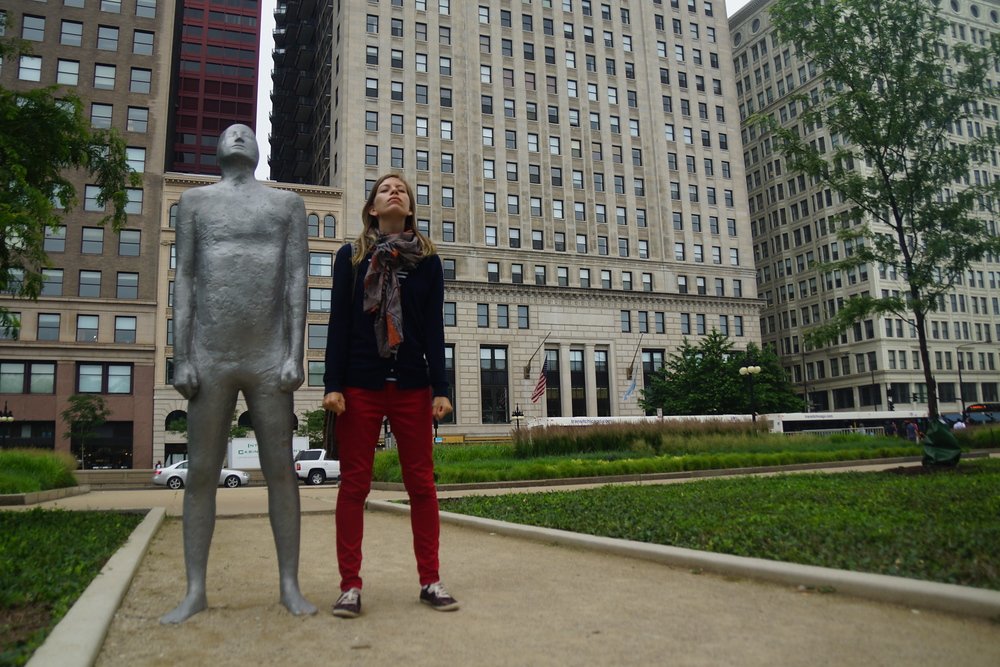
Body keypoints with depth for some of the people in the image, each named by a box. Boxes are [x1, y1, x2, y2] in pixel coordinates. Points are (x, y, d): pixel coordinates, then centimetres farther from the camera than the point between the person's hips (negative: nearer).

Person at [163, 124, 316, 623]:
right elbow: (184, 281, 5)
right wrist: (181, 359, -4)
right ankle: (195, 592, 14)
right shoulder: (196, 200, 13)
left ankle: (290, 586, 9)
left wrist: (295, 355, -9)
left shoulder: (287, 203, 11)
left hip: (269, 360, -1)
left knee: (280, 471, 0)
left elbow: (298, 280, 1)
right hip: (210, 360, 1)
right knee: (201, 474, 3)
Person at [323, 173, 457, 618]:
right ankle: (350, 585, 11)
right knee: (354, 484, 2)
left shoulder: (428, 260, 10)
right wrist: (333, 384, -5)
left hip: (411, 385, 1)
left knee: (421, 483, 3)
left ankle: (430, 581, 12)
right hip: (360, 384, 0)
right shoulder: (350, 257, 8)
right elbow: (339, 323, 3)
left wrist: (440, 388, -2)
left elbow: (434, 328, 5)